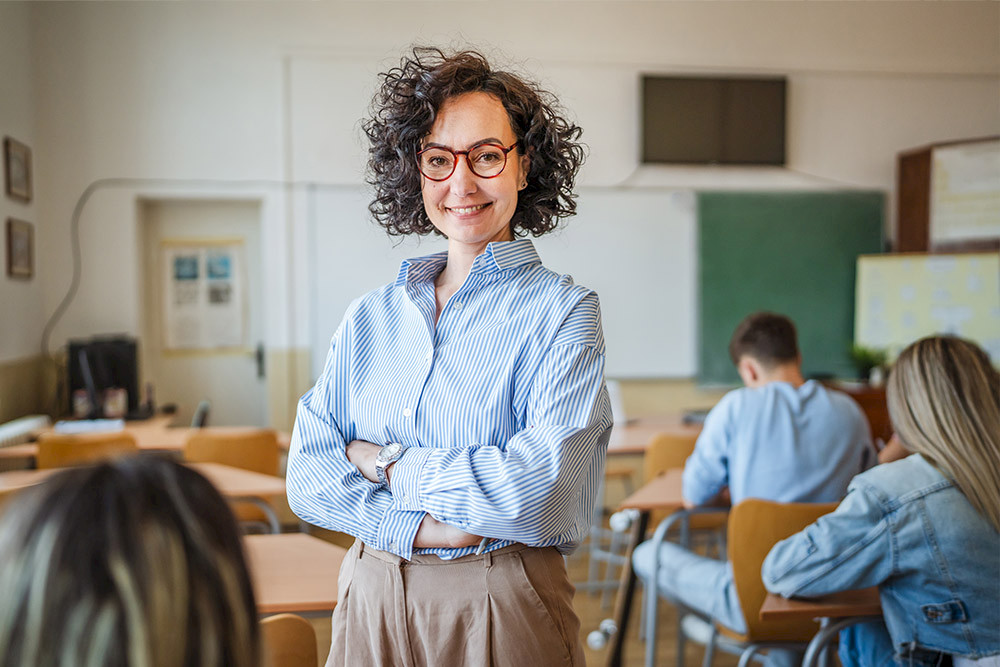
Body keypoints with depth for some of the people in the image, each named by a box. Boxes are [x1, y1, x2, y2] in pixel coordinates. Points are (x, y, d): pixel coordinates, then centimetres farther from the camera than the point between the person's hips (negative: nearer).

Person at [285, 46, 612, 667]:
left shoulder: (562, 311, -9)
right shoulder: (369, 318, 4)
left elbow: (539, 487, -20)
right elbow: (308, 475, -2)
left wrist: (385, 464, -10)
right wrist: (422, 528, -18)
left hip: (504, 608, -3)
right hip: (370, 598, 4)